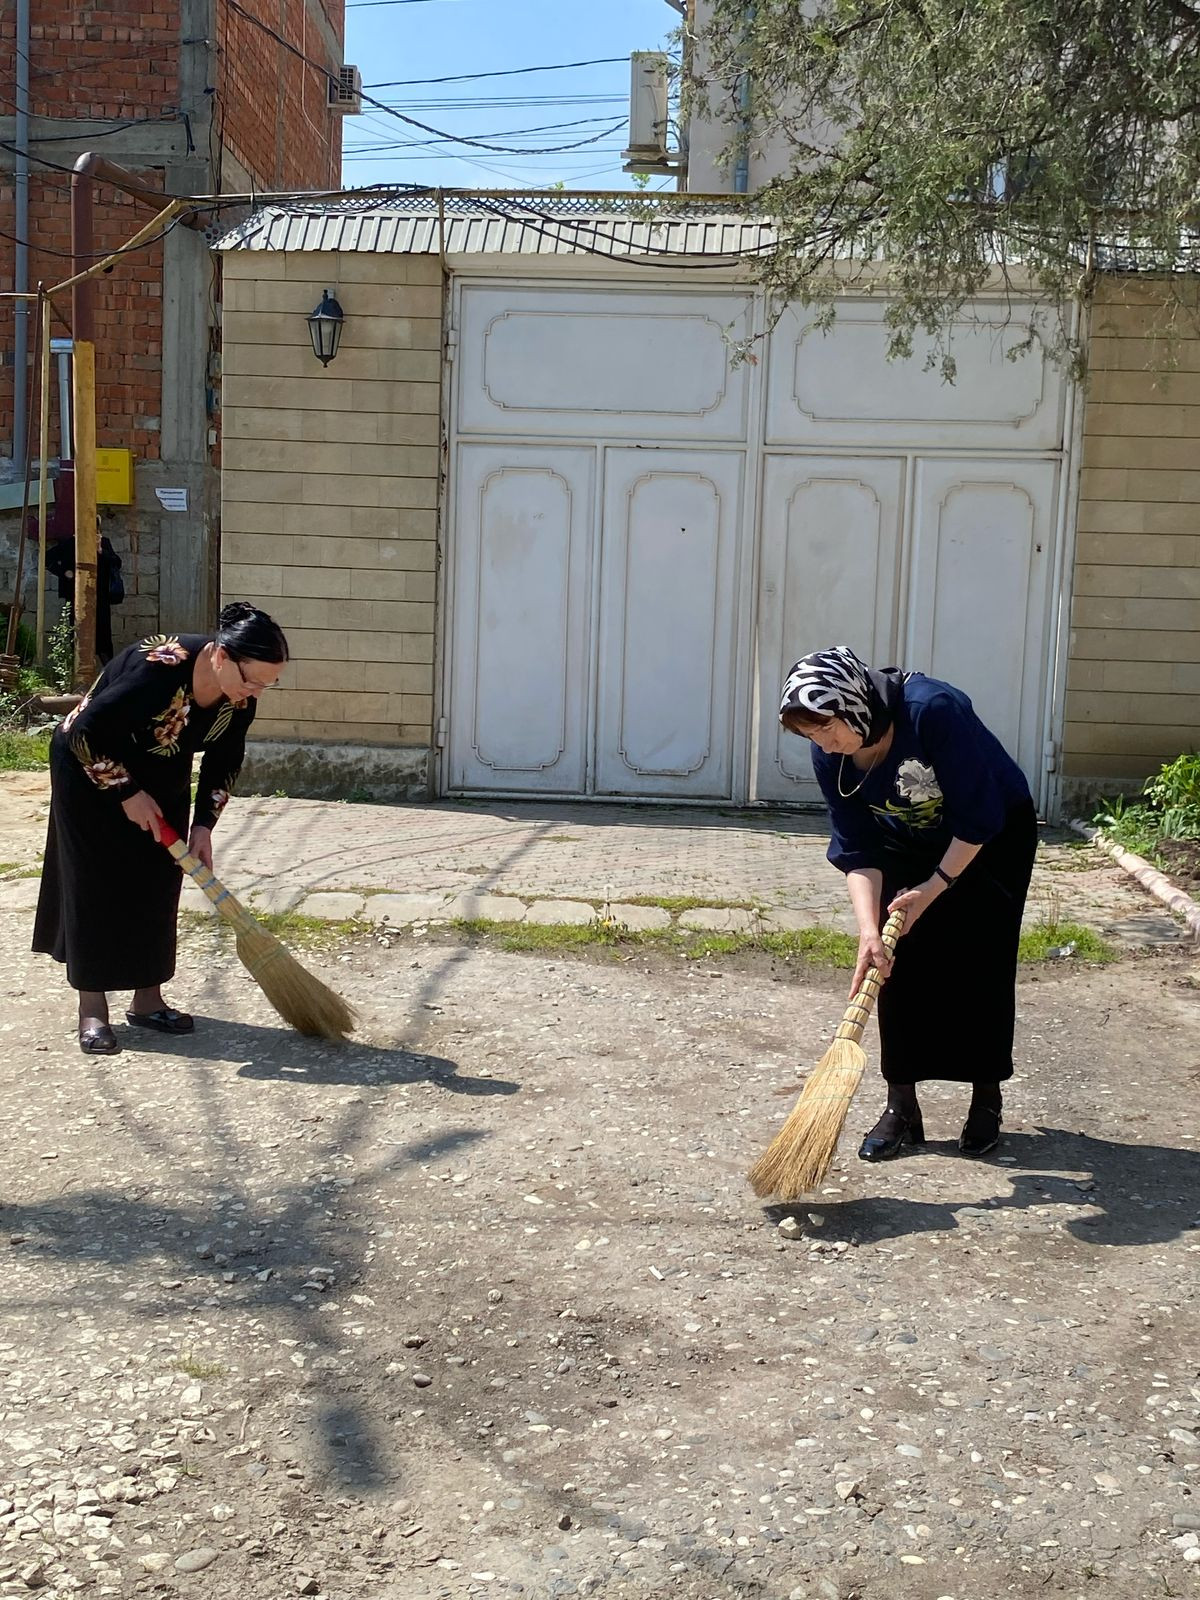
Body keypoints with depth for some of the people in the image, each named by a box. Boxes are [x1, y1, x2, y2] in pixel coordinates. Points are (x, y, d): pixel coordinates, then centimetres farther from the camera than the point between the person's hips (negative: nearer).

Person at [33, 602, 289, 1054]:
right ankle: (92, 1011, 3)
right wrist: (128, 793, -23)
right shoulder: (157, 667, -37)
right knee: (97, 886, -4)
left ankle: (147, 999, 15)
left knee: (158, 886, 5)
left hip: (162, 780, 6)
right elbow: (86, 733, -29)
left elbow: (224, 762, -2)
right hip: (92, 770, -6)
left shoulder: (240, 697, -17)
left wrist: (203, 826, -10)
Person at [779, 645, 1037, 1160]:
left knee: (980, 963, -5)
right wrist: (868, 930, -26)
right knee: (897, 964, -4)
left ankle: (987, 1101, 11)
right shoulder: (829, 758, -19)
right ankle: (901, 1108, 4)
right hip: (911, 846, 5)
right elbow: (857, 851, -15)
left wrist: (935, 887, -23)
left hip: (993, 838, -4)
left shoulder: (934, 710, -36)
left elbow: (978, 818, -28)